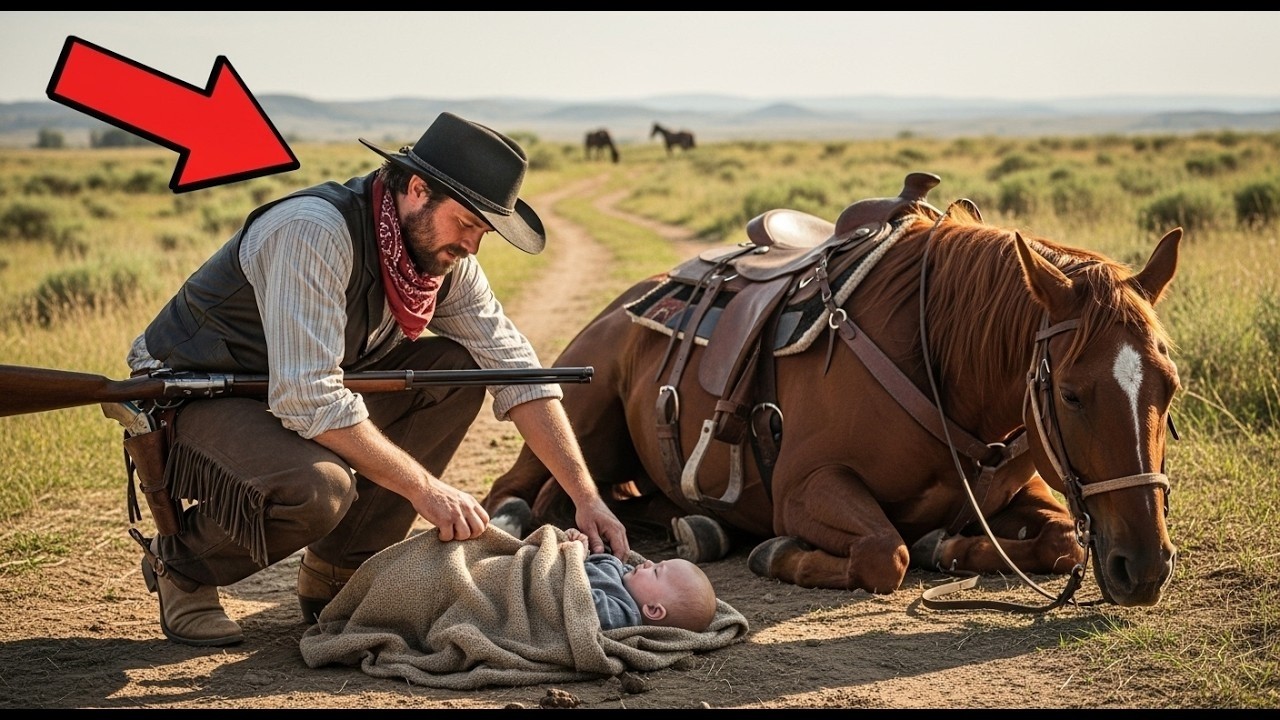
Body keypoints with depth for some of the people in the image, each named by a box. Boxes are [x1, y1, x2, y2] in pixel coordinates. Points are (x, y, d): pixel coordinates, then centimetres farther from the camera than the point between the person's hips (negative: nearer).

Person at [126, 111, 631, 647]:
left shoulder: (444, 254, -6)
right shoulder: (316, 230, -30)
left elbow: (516, 371, -3)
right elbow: (308, 400, -35)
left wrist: (587, 498, -10)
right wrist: (424, 488, -31)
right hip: (190, 397, -8)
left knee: (458, 369, -8)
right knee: (317, 487, -36)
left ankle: (335, 574, -1)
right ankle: (181, 563, -4)